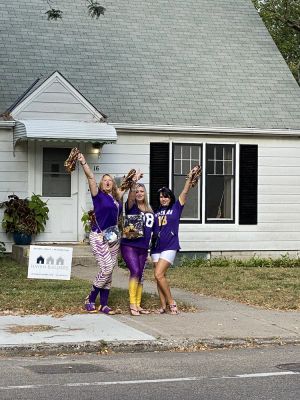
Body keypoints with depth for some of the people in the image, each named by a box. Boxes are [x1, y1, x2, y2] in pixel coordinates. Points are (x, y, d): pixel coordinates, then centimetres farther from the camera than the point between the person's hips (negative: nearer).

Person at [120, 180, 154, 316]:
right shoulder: (131, 207, -2)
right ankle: (132, 304, -12)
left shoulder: (150, 211, 12)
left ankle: (138, 305, 16)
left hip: (143, 248, 6)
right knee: (135, 272, -18)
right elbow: (130, 198, -25)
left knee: (140, 276, 8)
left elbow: (152, 229, 22)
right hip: (129, 245, -5)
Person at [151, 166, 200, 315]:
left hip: (170, 247, -5)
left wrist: (190, 178, -13)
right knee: (159, 276, 3)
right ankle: (164, 306, 9)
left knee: (159, 274, -16)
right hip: (156, 247, 5)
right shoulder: (155, 212, 13)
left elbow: (184, 192, -5)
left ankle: (171, 302, -5)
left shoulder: (176, 208, 4)